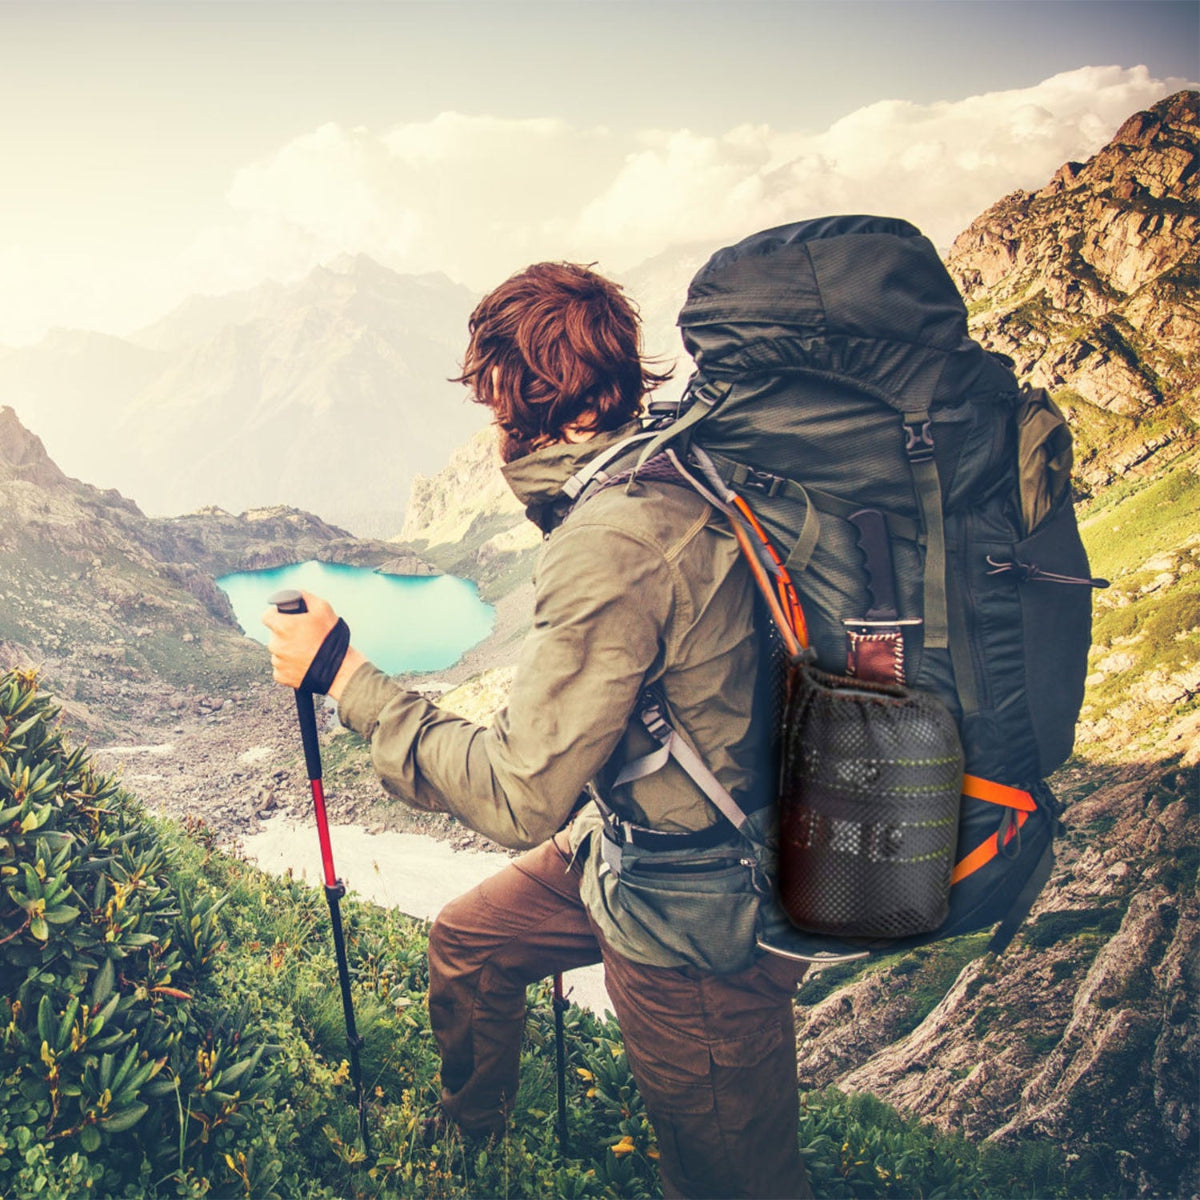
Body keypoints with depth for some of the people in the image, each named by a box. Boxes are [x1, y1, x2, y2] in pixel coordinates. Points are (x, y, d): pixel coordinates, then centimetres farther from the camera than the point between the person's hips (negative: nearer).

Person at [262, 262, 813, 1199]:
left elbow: (518, 796, -28)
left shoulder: (611, 544, -31)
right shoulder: (676, 475, -3)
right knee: (465, 943, 26)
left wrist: (346, 678, -20)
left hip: (693, 920, -9)